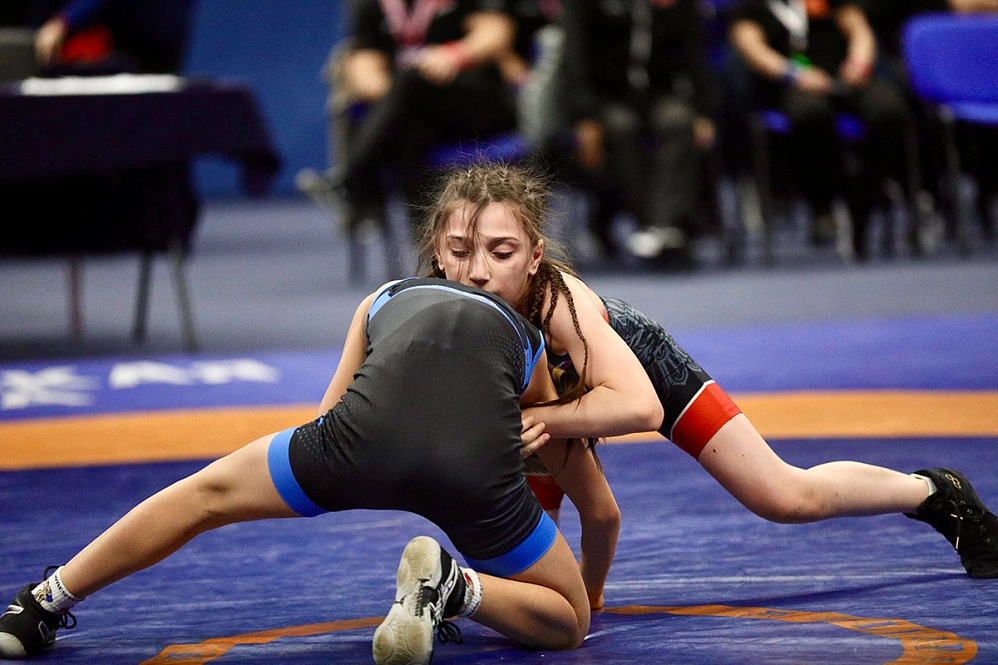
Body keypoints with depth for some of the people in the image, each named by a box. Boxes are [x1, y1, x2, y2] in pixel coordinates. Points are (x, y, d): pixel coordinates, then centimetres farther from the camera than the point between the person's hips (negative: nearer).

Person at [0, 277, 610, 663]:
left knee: (210, 494, 24)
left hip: (367, 434, 1)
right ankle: (456, 588, -10)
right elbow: (590, 488, 43)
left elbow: (329, 420, 39)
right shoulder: (531, 340, 38)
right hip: (477, 468, -1)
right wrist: (589, 584, 57)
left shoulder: (385, 300, 38)